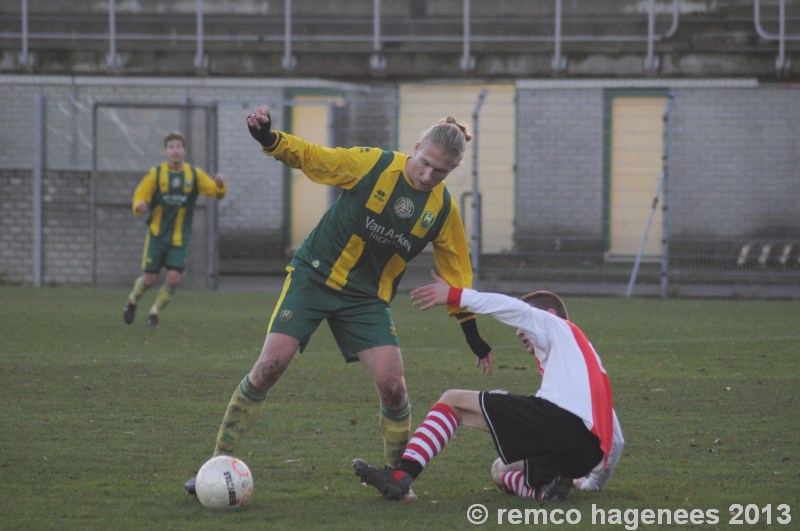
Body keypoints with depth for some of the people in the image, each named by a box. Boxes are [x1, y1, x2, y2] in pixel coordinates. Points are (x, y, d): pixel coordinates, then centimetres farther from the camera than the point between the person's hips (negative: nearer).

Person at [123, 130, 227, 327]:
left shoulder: (194, 174, -1)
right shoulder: (156, 173, -4)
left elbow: (216, 192, -6)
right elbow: (140, 196, -3)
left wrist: (220, 185, -30)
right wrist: (140, 205, -27)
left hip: (180, 237, 1)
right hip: (157, 235, -1)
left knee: (174, 278, -12)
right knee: (150, 279, -1)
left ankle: (154, 312, 10)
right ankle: (133, 300, 32)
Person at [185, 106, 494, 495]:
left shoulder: (443, 208, -3)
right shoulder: (373, 164, -12)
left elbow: (456, 273, 9)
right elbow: (307, 157, -9)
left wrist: (474, 337, 10)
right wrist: (268, 139, -29)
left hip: (368, 299, 3)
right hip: (314, 275, -2)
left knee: (392, 384, -14)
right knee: (270, 364, -16)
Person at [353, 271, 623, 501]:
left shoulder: (555, 327, 21)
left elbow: (514, 309, -3)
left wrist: (454, 295, -7)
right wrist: (595, 482, 47)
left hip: (558, 415, -8)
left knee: (453, 401, 4)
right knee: (501, 471, 31)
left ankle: (402, 474, -15)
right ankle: (546, 486, -4)